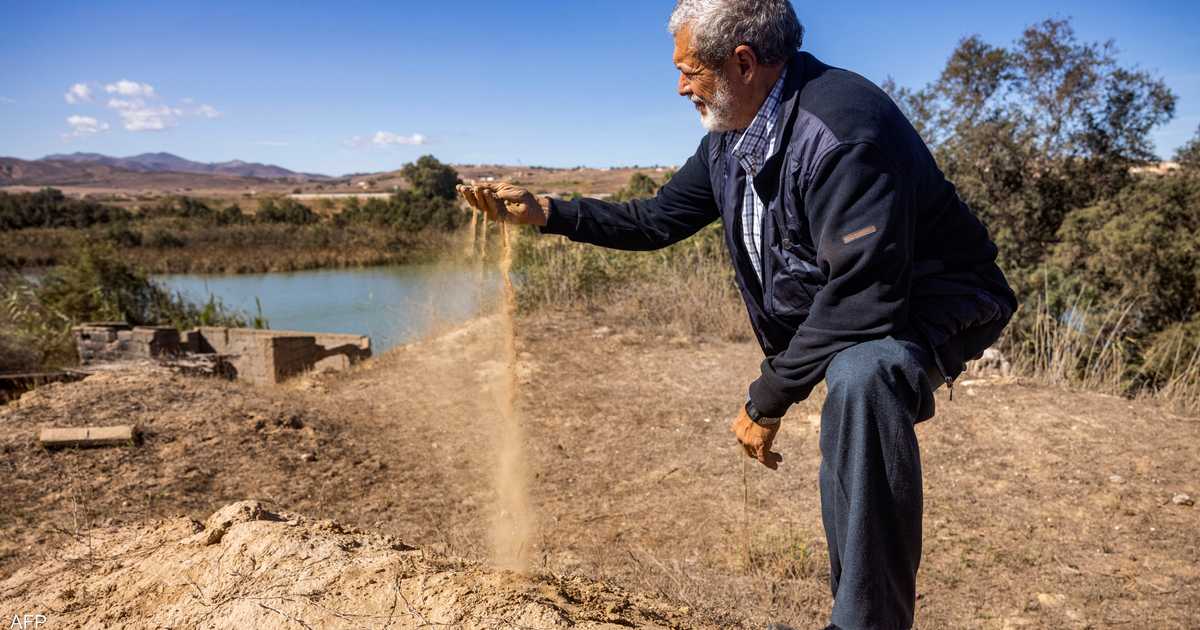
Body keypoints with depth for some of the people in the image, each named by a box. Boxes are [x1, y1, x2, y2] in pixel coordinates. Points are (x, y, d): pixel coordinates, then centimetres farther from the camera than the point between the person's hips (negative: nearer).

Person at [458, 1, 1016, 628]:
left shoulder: (841, 129, -30)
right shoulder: (729, 141, 0)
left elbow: (862, 299, -33)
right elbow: (658, 219, 10)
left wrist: (768, 399, -25)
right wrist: (543, 212, 3)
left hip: (933, 308, -9)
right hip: (835, 313, 10)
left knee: (859, 376, -38)